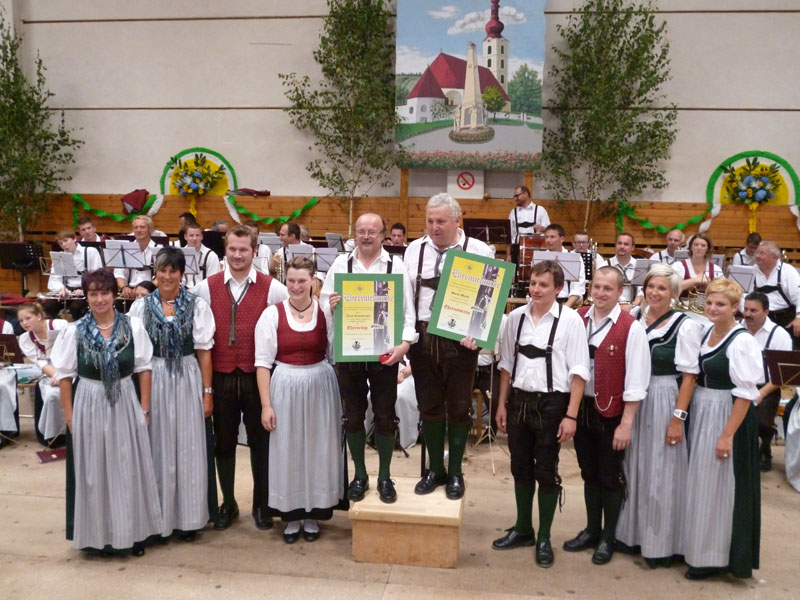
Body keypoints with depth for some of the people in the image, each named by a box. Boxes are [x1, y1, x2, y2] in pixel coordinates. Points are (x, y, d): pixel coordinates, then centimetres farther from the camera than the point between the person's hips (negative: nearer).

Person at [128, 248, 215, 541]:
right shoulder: (141, 306, 3)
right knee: (157, 448, 8)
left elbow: (203, 351, -1)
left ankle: (187, 517, 18)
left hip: (187, 381, -1)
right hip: (152, 381, 1)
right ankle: (158, 516, 21)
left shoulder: (197, 305, -2)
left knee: (187, 448, 5)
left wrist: (207, 392, -3)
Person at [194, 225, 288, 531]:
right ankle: (228, 504, 29)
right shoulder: (205, 288, 2)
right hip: (221, 377, 2)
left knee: (260, 441, 9)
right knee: (223, 442, 12)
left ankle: (262, 504, 25)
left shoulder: (273, 289, -4)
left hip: (258, 376, -1)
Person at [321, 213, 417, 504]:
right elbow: (324, 301, 3)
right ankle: (359, 474, 30)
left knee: (385, 417, 9)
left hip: (385, 352, -1)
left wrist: (404, 344, -19)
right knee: (353, 416, 12)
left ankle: (384, 477, 26)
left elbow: (407, 309, -6)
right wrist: (330, 307, -21)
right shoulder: (341, 263, 2)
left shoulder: (396, 265, -3)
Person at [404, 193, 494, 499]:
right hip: (422, 336, 3)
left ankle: (455, 472, 26)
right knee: (429, 405, 13)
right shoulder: (414, 250, 6)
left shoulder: (479, 252, -5)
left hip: (461, 339, -3)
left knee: (458, 407, 10)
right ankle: (435, 469, 30)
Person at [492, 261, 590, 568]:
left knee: (546, 471, 8)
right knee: (521, 468, 16)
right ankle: (522, 529, 35)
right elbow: (507, 364, 8)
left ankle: (544, 538, 26)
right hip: (518, 400, 4)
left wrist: (571, 415, -13)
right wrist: (502, 404, 9)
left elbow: (578, 371, -10)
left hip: (551, 403, -4)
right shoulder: (516, 317, 2)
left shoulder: (570, 320, -10)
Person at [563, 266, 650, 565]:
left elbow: (635, 381, -13)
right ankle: (591, 530, 35)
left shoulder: (631, 328, -14)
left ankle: (608, 538, 27)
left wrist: (626, 424, -14)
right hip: (580, 406, 4)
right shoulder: (578, 319, 0)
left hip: (611, 411, -4)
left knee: (610, 476, 10)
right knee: (589, 473, 18)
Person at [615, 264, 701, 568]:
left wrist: (678, 418, -14)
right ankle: (633, 532, 29)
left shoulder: (685, 325, -9)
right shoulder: (635, 318, 4)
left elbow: (689, 375, -11)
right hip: (634, 401, 5)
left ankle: (661, 543, 18)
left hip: (664, 403, -5)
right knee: (634, 469, 14)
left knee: (661, 474, 4)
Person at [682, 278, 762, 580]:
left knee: (719, 486, 2)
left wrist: (727, 435, -20)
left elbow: (745, 394, -19)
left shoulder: (742, 342, -17)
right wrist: (686, 417, 8)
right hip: (700, 415, 8)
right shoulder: (704, 333, 6)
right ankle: (698, 546, 31)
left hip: (728, 418, -8)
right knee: (700, 482, 16)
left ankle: (715, 556, 17)